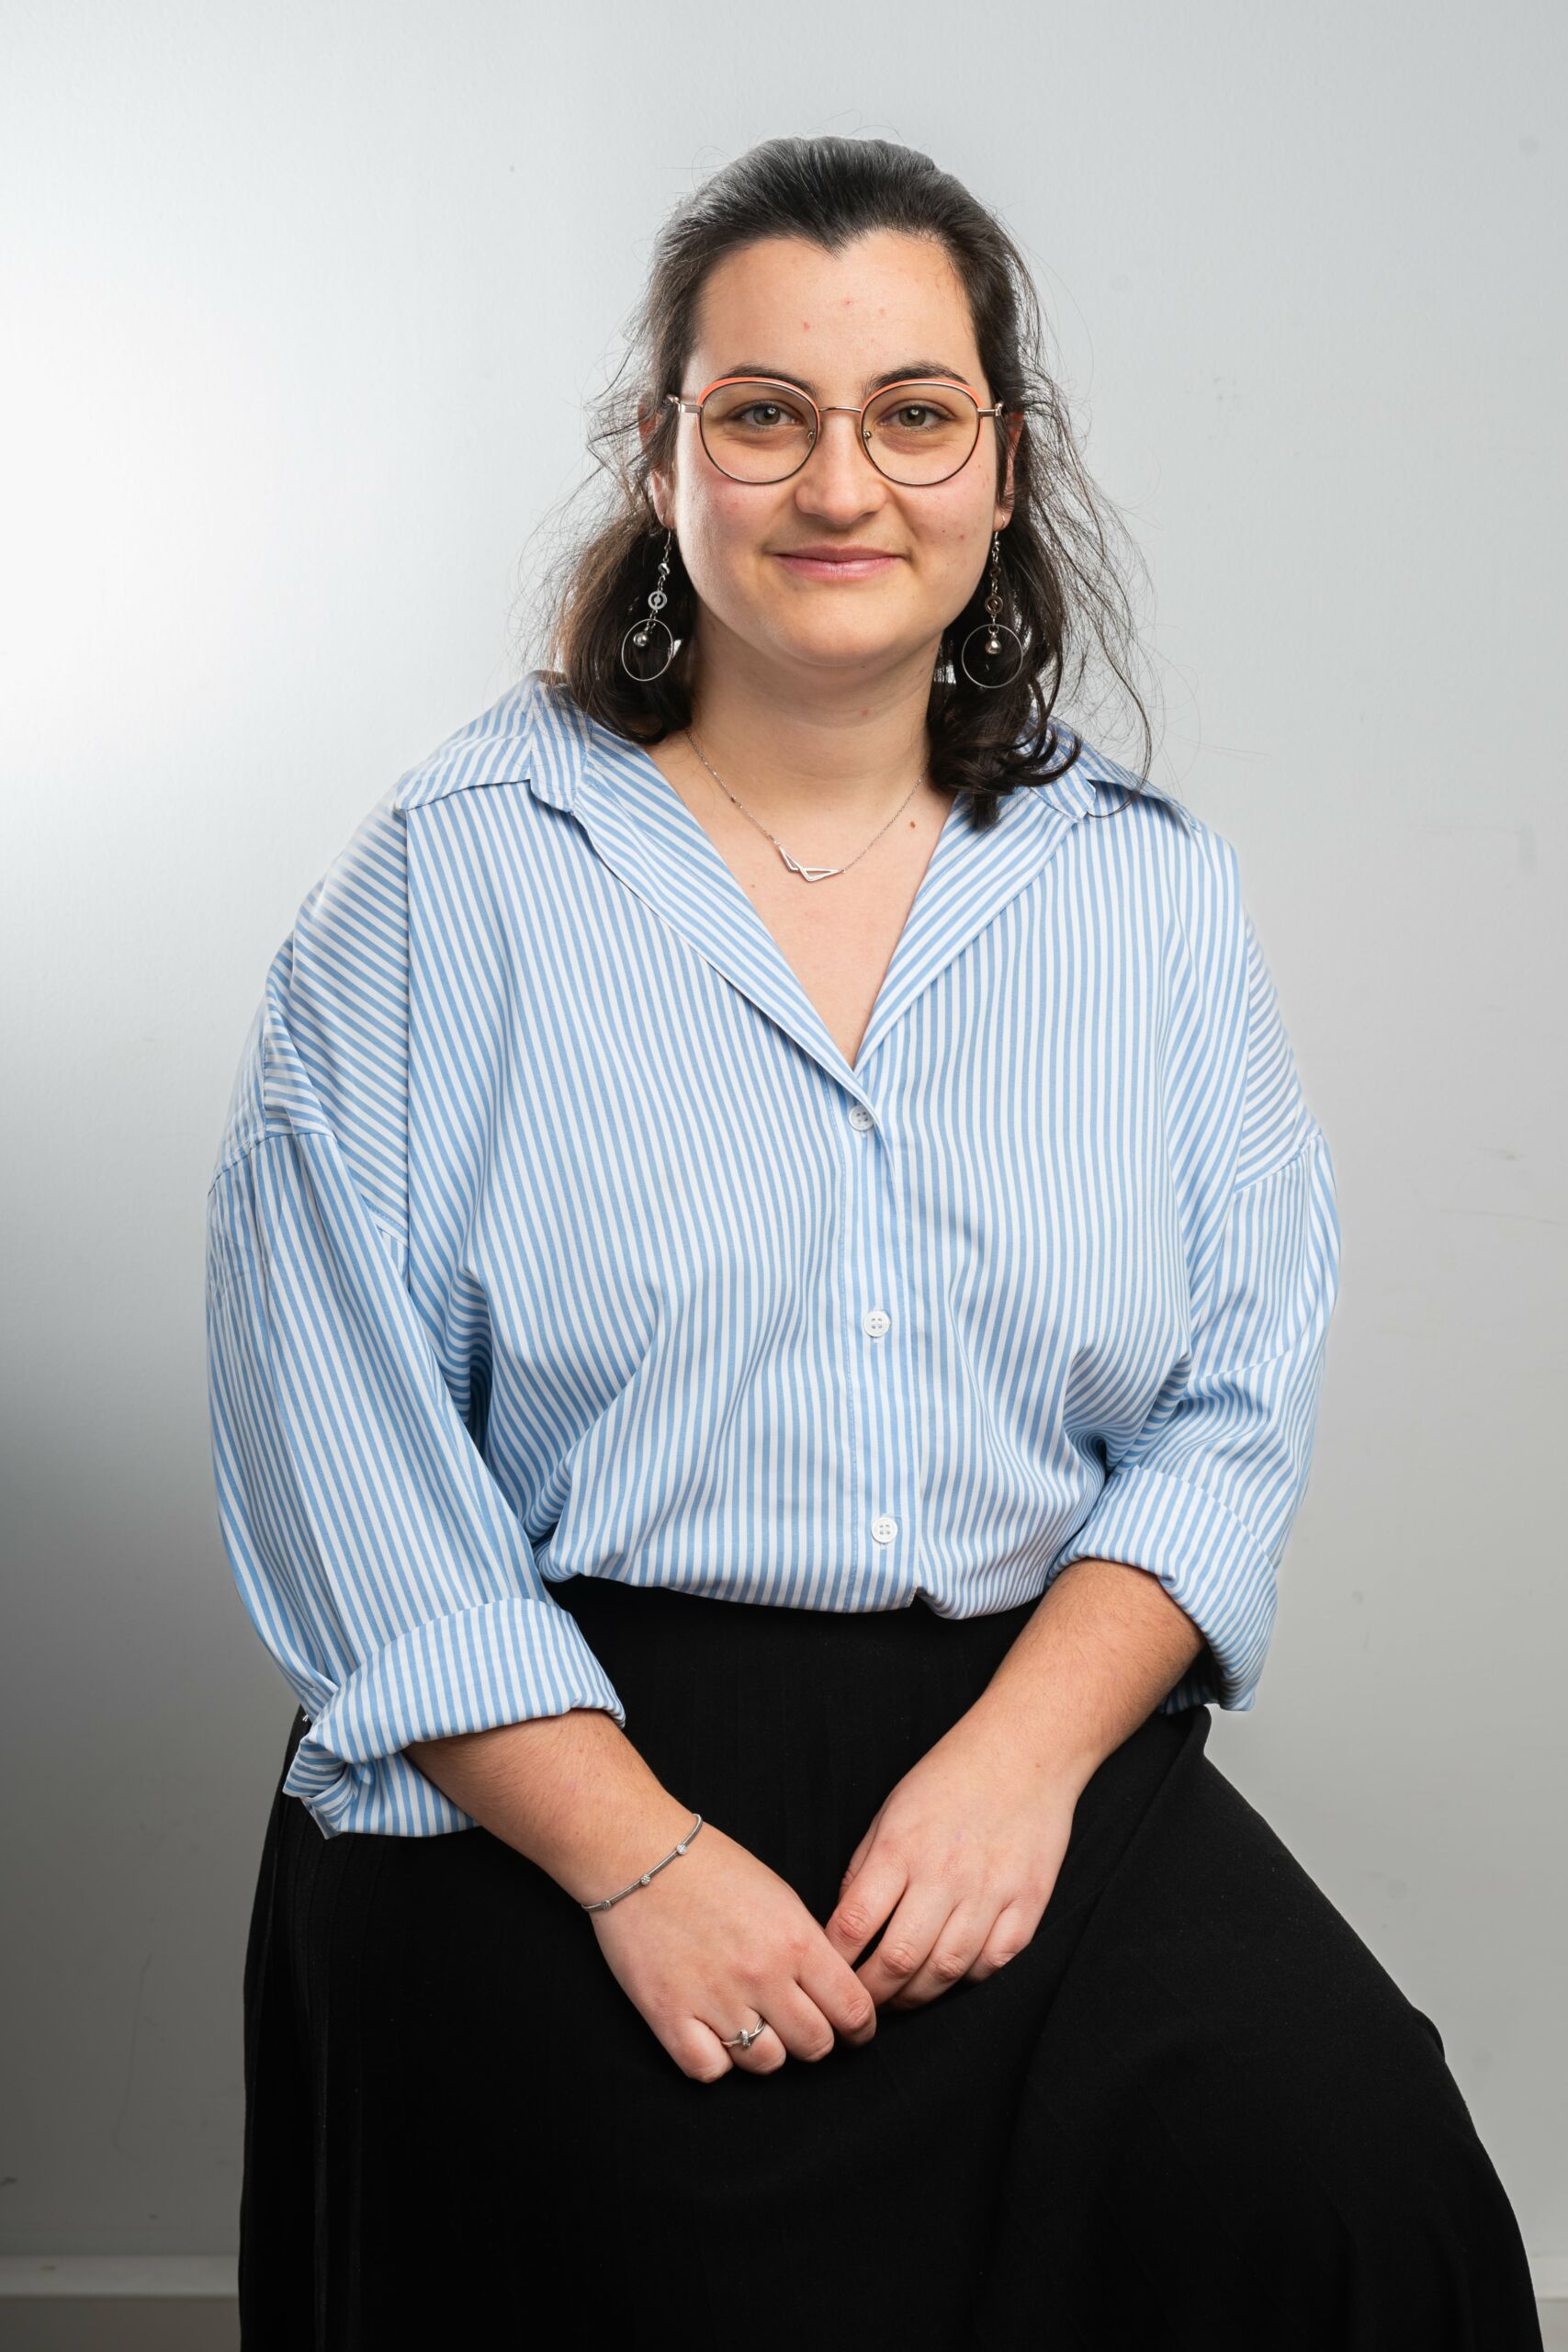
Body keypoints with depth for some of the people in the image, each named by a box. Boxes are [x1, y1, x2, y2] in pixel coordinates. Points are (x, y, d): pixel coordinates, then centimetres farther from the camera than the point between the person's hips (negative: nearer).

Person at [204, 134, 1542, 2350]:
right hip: (544, 1771, -2)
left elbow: (1241, 1399, 5)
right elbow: (339, 1441, -5)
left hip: (1041, 1729, 3)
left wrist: (1024, 1754, -12)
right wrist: (635, 1854, -15)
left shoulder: (1154, 889, 11)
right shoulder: (452, 879, 2)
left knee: (1329, 2153, -22)